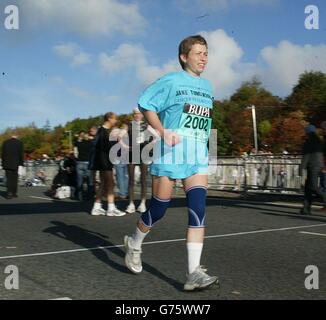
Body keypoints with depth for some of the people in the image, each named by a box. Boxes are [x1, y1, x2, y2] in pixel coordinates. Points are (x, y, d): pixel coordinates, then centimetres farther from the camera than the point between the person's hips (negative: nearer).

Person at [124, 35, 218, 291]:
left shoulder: (207, 87, 17)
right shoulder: (171, 81, -2)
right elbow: (146, 105, -4)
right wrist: (163, 131, -17)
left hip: (198, 156, 5)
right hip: (170, 152, -4)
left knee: (198, 208, -11)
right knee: (159, 209, 3)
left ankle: (194, 273, -12)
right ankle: (134, 244, 33)